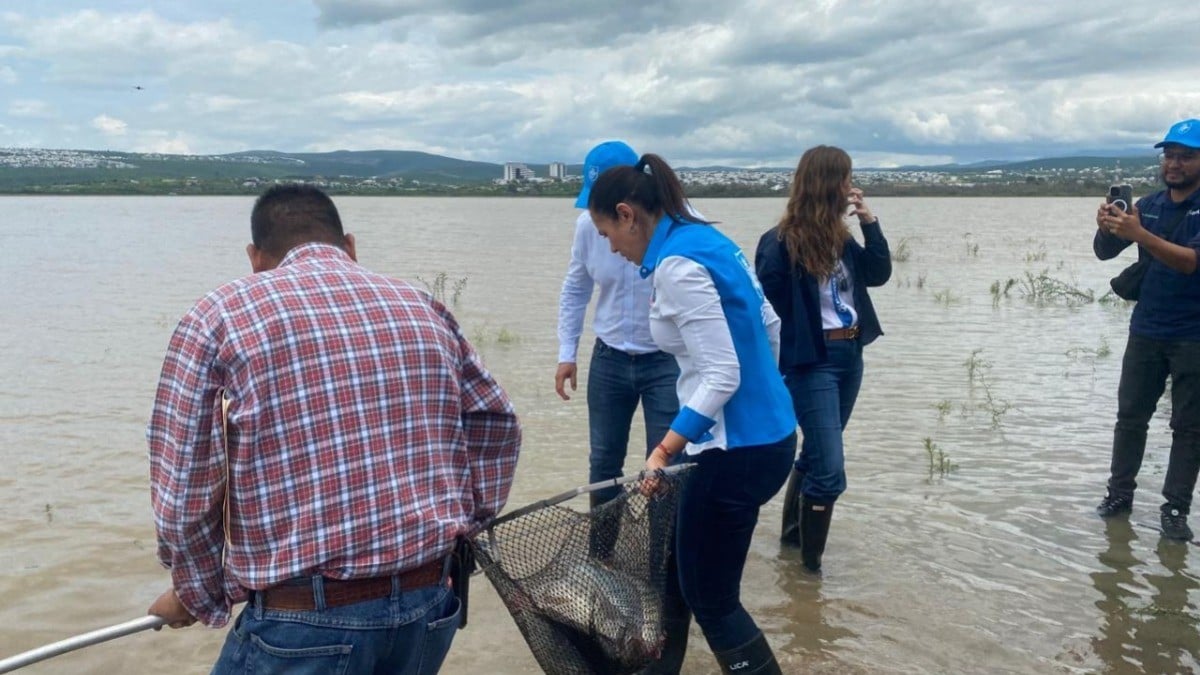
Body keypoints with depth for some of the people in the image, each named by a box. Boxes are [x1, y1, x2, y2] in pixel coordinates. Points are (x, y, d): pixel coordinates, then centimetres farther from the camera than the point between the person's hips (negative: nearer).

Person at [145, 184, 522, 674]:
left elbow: (182, 499, -5)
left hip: (304, 624, -4)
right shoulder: (424, 309, 10)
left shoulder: (218, 318, -3)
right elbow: (498, 423, 19)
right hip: (428, 608, 5)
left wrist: (200, 597, 12)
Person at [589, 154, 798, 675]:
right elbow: (769, 325, 16)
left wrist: (663, 450, -27)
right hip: (765, 434, 10)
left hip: (739, 450, -10)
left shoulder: (676, 264, -20)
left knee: (711, 600, 5)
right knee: (682, 568, 22)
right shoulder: (707, 238, 8)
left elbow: (722, 376, -25)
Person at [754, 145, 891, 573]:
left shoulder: (840, 237, 7)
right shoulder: (781, 242, -16)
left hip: (850, 355, 8)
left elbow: (879, 274, 12)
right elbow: (765, 302, -16)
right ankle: (810, 565, 4)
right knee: (829, 469, -9)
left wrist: (869, 222, 1)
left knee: (816, 454, 20)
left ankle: (792, 532, 38)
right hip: (811, 361, -8)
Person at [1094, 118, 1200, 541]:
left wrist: (1141, 235, -35)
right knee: (1130, 415, 7)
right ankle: (1120, 493, 15)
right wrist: (1106, 228, -21)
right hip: (1146, 331, 4)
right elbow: (1105, 252, 2)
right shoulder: (1148, 205, 6)